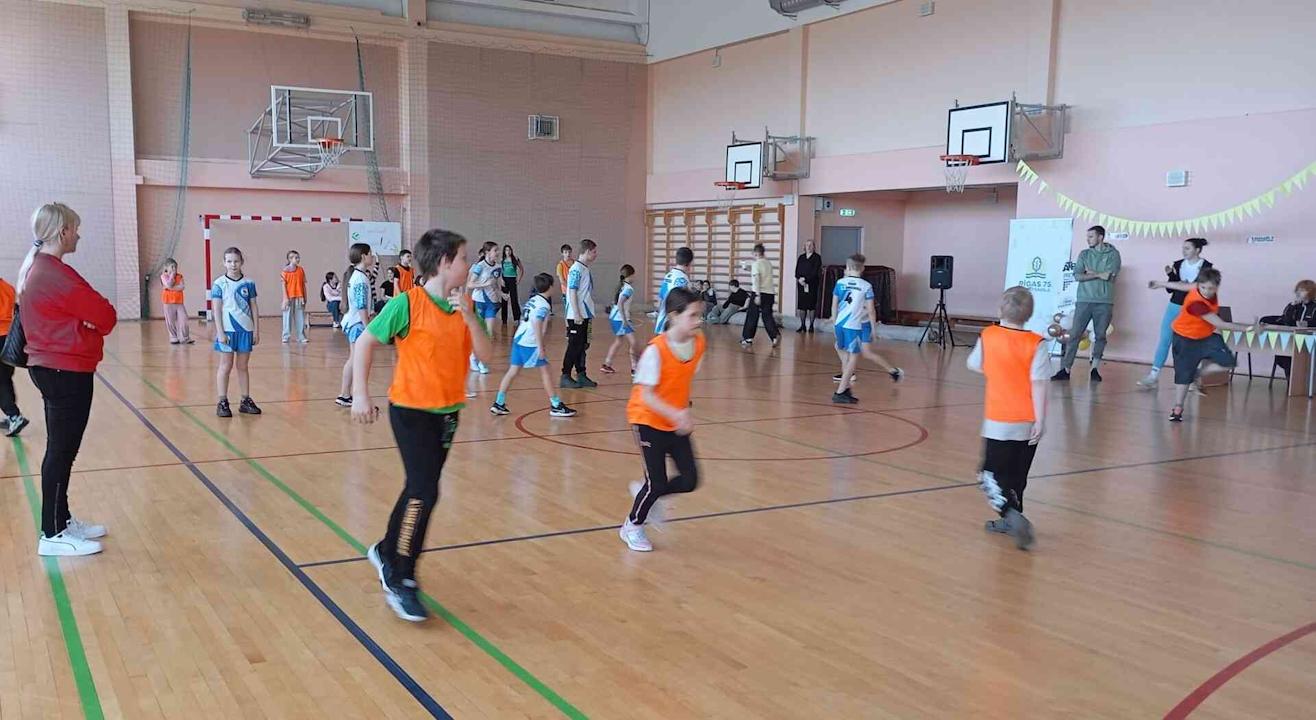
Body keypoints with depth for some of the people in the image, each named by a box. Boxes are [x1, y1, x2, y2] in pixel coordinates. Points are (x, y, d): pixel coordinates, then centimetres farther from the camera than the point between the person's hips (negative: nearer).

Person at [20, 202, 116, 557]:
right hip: (67, 371, -10)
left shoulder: (34, 269, 12)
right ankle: (53, 535, 3)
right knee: (62, 450, -3)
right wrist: (100, 320, 2)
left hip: (51, 367, 10)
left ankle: (62, 520, 26)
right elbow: (104, 315, -18)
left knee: (61, 448, 16)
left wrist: (89, 319, 1)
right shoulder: (56, 274, -19)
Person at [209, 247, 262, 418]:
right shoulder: (219, 284, -3)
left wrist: (256, 331, 4)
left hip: (246, 330, 3)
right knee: (226, 366, 1)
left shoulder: (249, 283, 5)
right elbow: (217, 310, -5)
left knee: (243, 366, 10)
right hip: (227, 331, -3)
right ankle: (222, 402, 5)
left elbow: (254, 308, 8)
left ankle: (246, 401, 16)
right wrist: (220, 332, -11)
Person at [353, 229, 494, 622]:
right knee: (424, 492, -12)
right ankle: (400, 582, 0)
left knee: (420, 488, 17)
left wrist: (468, 316, -19)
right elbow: (364, 343, -10)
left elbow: (485, 354, -6)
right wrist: (360, 395, -15)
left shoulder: (464, 306, 2)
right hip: (411, 410, -7)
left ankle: (386, 552, 39)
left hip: (447, 412, 7)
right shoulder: (408, 303, -15)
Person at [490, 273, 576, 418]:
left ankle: (499, 403, 11)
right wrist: (541, 348, -19)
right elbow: (537, 326, -20)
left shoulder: (532, 300, 15)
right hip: (530, 344, -8)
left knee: (512, 371, 11)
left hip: (518, 339, 8)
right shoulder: (543, 305, -11)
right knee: (545, 371, -1)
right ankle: (556, 406, 3)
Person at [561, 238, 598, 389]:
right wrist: (576, 314, -21)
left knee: (582, 346, 12)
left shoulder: (585, 269, 14)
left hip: (585, 315, 9)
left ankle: (581, 376, 18)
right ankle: (565, 377, 2)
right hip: (576, 316, -9)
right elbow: (572, 292, -18)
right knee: (574, 346, -4)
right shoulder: (576, 269, -14)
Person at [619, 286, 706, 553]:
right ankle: (632, 526, 25)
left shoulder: (699, 342, -7)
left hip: (676, 423, 6)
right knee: (657, 483, -2)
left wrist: (685, 412, 7)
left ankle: (646, 492, 29)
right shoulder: (656, 349, -25)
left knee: (690, 480, 1)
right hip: (648, 420, -6)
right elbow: (646, 394, -25)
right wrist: (675, 414, -37)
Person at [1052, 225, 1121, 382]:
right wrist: (1098, 274, -10)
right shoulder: (1084, 254, 11)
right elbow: (1077, 276, -1)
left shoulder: (1113, 254, 4)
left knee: (1100, 336, 3)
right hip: (1084, 300, 1)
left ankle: (1095, 369, 12)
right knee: (1074, 334, -4)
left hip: (1104, 302, -1)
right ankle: (1065, 369, -4)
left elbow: (1110, 275, -9)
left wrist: (1089, 272, -1)